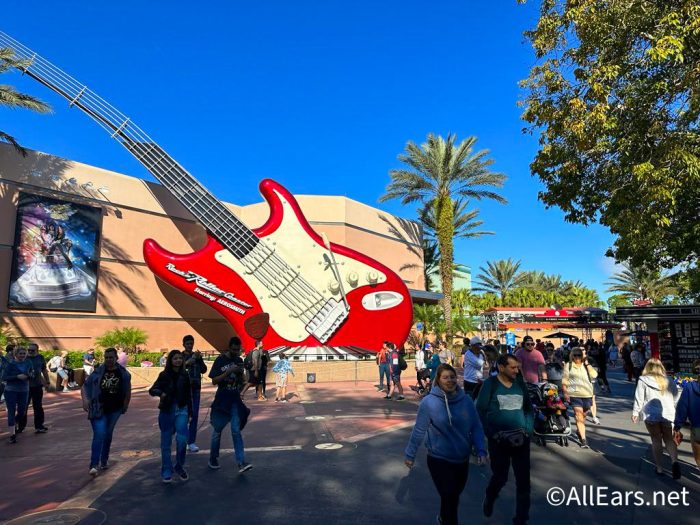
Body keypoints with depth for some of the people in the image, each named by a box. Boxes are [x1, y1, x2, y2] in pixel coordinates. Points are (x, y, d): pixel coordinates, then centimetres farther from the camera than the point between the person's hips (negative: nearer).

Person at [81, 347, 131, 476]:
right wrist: (85, 399, -17)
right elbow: (85, 386, -1)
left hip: (114, 409, 2)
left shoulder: (122, 372, -3)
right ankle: (94, 465, -10)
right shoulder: (98, 372, -6)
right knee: (99, 435, -14)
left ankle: (104, 461, 33)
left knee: (108, 435, 16)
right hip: (98, 409, -2)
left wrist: (125, 405, 5)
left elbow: (127, 389, 8)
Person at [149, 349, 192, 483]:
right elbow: (152, 390, -7)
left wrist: (190, 412, 9)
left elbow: (188, 395, 7)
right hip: (166, 411, 0)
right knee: (166, 442, 6)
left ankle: (179, 466, 12)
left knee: (182, 439, -11)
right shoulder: (164, 375, -4)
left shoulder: (185, 375, 1)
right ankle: (166, 472, 21)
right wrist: (161, 393, -28)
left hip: (181, 410, 1)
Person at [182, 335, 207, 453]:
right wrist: (186, 363, -24)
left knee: (194, 416, 1)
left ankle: (191, 442, 6)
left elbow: (204, 370, 2)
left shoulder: (196, 356, 10)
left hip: (196, 389, 3)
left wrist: (199, 359, -12)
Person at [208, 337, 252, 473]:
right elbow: (214, 381, -11)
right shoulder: (220, 360, -8)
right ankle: (213, 459, 28)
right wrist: (228, 371, -22)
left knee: (236, 430, -1)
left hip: (235, 400, 3)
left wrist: (241, 373, -9)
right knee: (218, 430, 9)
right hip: (222, 400, -3)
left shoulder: (239, 361, 6)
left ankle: (241, 463, -5)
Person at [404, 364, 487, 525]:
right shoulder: (428, 402, -17)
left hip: (463, 459, 4)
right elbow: (419, 430, -10)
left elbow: (476, 427, 0)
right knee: (449, 497, -2)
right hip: (439, 459, -4)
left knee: (454, 494, 23)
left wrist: (481, 450, -10)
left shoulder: (466, 400, -8)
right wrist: (410, 454, -3)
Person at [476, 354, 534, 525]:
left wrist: (528, 429, -1)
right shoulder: (490, 384, -8)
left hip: (521, 439, 3)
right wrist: (491, 434, -14)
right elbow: (480, 411, -8)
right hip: (499, 440, -3)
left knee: (523, 480, 4)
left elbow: (529, 408, 13)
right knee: (500, 477, 9)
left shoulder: (520, 383, 3)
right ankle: (489, 498, 42)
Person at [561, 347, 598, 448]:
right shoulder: (568, 366, 4)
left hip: (587, 395, 3)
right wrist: (565, 393, -7)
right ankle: (583, 439, -10)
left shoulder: (586, 366, 12)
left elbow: (594, 375, -6)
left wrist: (587, 363, -6)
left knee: (583, 415, 14)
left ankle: (579, 432, 37)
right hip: (575, 395, -3)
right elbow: (564, 381, 2)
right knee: (579, 416, -11)